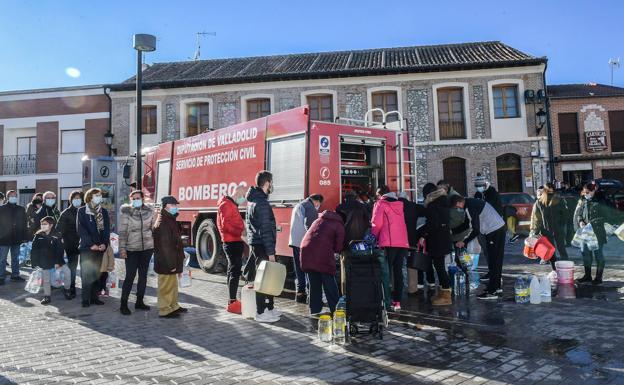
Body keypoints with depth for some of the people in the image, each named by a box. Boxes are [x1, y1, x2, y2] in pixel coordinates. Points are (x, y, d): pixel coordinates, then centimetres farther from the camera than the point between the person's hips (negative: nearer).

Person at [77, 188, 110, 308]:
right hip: (86, 247, -4)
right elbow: (81, 229, -7)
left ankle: (94, 297, 12)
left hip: (100, 247, 4)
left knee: (96, 273, 6)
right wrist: (91, 244, -14)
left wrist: (104, 243, -7)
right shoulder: (82, 211, 0)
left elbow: (106, 229, 7)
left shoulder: (103, 211, 12)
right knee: (86, 273, -3)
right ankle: (86, 299, 3)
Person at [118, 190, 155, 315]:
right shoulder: (125, 211, -4)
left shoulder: (149, 211, 4)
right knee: (130, 276, -5)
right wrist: (122, 248, -12)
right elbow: (122, 231, -7)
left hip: (147, 247, 4)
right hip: (131, 249, -3)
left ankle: (139, 301, 22)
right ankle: (123, 304, 6)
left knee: (143, 275, 10)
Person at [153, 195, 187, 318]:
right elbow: (164, 244, -22)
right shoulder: (163, 221, -18)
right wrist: (170, 263, -23)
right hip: (166, 262, -10)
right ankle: (165, 310, 9)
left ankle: (173, 306, 31)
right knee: (166, 285, 0)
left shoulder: (171, 220, 13)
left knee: (173, 284, 19)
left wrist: (180, 257, 17)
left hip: (172, 260, 10)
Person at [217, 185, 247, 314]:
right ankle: (232, 304, -8)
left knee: (233, 271, 15)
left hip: (234, 242, 11)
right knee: (235, 272, -10)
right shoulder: (227, 205, -12)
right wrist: (241, 233, -29)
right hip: (232, 242, -11)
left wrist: (242, 230, 10)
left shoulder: (232, 205, 20)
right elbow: (225, 225, -23)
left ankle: (232, 301, 24)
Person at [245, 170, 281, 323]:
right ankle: (261, 313, 6)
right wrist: (270, 252, -19)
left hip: (255, 243, 10)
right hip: (262, 245, -10)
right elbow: (265, 230, -21)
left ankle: (269, 308, 26)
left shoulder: (253, 199, 14)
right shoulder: (262, 203, -18)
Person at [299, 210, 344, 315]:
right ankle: (336, 311, 10)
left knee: (314, 285, 17)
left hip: (307, 253, 6)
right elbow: (338, 247, -1)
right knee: (330, 286, 7)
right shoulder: (339, 225, 8)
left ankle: (314, 312, 22)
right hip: (323, 256, -5)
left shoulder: (319, 220, 26)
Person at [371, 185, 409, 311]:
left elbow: (376, 223, -8)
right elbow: (402, 223, 20)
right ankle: (397, 301, 7)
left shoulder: (380, 204, 2)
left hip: (389, 243, -5)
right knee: (398, 272, 8)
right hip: (403, 243, 5)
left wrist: (373, 237, 6)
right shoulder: (399, 204, 19)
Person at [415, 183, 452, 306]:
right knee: (440, 265, 17)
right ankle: (444, 291, 24)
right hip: (444, 237, 9)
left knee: (439, 265, -4)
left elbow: (432, 224, -22)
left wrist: (419, 233, -13)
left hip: (436, 239, -9)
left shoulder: (432, 205, -15)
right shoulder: (443, 201, 12)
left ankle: (446, 296, 0)